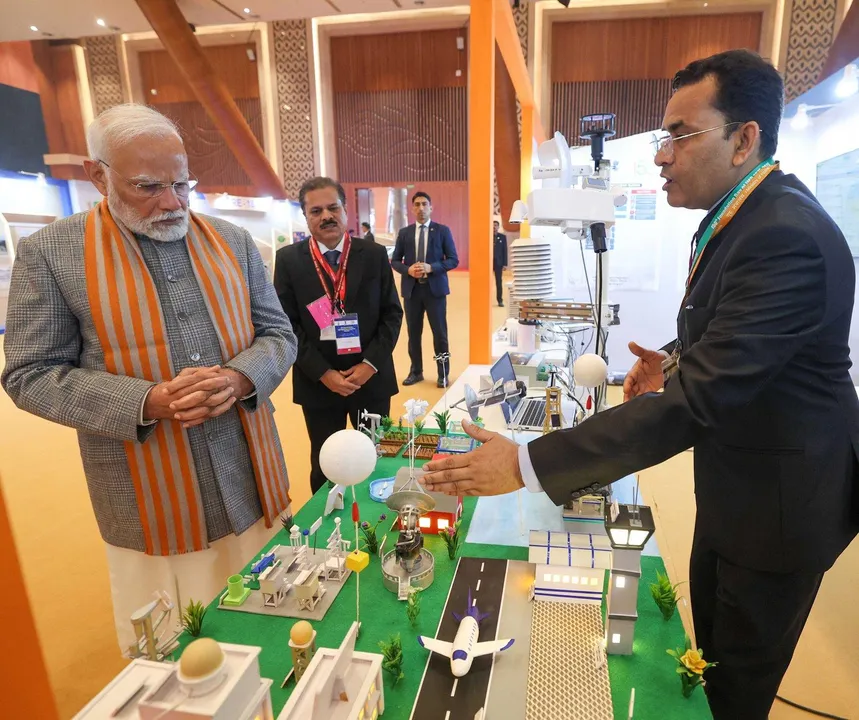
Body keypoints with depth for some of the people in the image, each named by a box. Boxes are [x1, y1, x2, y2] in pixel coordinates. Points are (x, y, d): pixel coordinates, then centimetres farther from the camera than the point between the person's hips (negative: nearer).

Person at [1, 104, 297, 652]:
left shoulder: (233, 242, 4)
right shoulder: (50, 252, -5)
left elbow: (278, 334, 6)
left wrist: (240, 378, -17)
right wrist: (149, 401, -20)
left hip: (255, 487, 3)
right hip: (151, 509, -2)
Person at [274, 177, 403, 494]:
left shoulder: (375, 254, 1)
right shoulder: (288, 259, -2)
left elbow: (392, 313, 1)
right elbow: (286, 325, -4)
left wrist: (371, 364, -11)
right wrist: (323, 373, -12)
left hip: (372, 378, 1)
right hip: (317, 383, -1)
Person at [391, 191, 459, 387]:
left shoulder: (443, 231, 2)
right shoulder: (404, 233, 8)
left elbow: (453, 260, -1)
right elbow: (394, 261, 9)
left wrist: (431, 267, -16)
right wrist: (408, 270, -12)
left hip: (435, 288, -2)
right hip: (412, 289, 2)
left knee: (440, 333, 2)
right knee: (413, 333, 9)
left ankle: (443, 374, 15)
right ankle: (416, 371, 22)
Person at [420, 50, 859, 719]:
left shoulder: (787, 236, -31)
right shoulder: (747, 212, 0)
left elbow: (698, 399, -38)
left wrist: (527, 464, -40)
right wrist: (679, 357, -3)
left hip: (780, 493, -8)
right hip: (733, 475, 9)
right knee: (710, 644, 28)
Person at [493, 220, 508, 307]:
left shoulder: (503, 237, 4)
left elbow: (505, 251, 1)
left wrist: (505, 264, -3)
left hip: (498, 262, 0)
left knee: (498, 282, 3)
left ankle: (500, 300, 8)